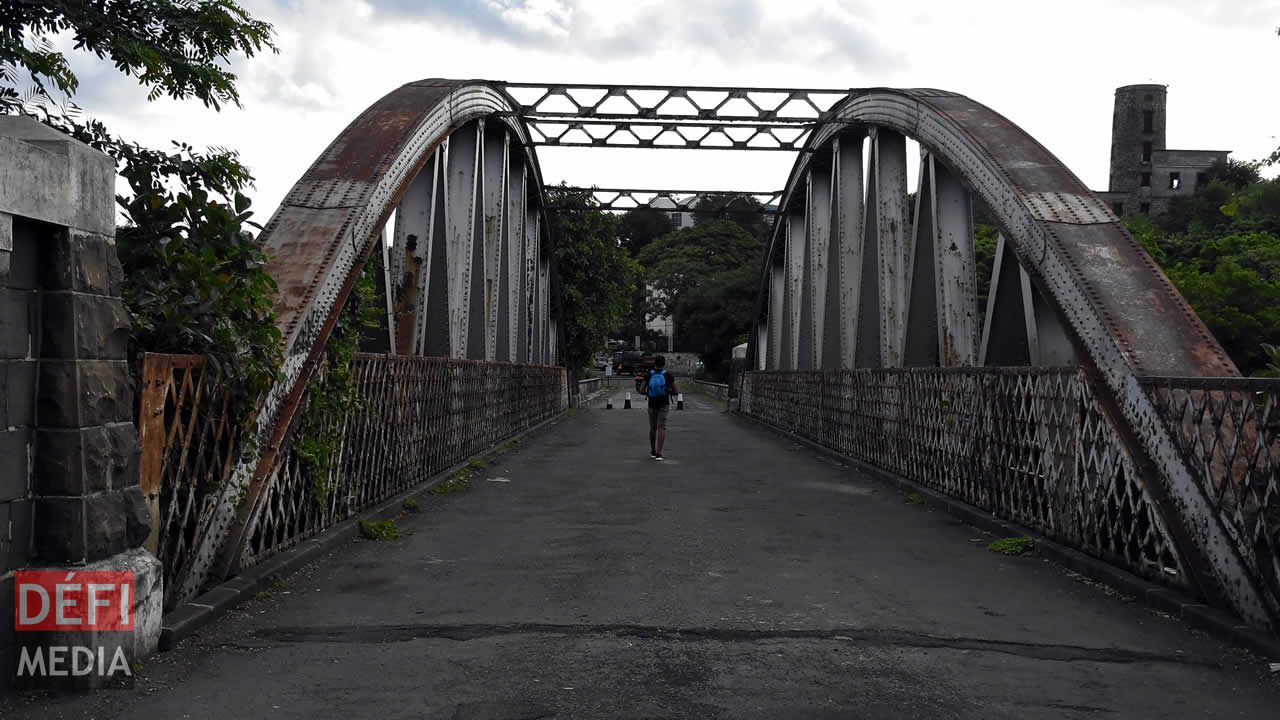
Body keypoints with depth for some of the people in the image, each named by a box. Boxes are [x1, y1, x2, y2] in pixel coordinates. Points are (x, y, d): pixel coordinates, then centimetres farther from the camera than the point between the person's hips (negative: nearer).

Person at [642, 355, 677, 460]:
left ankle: (653, 451, 29)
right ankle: (658, 453, -17)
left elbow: (642, 391, -4)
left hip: (652, 404, 2)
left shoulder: (649, 375, -4)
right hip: (664, 404, -2)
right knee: (661, 428, -5)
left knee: (653, 428, 17)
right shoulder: (668, 375, -6)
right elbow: (675, 392, 0)